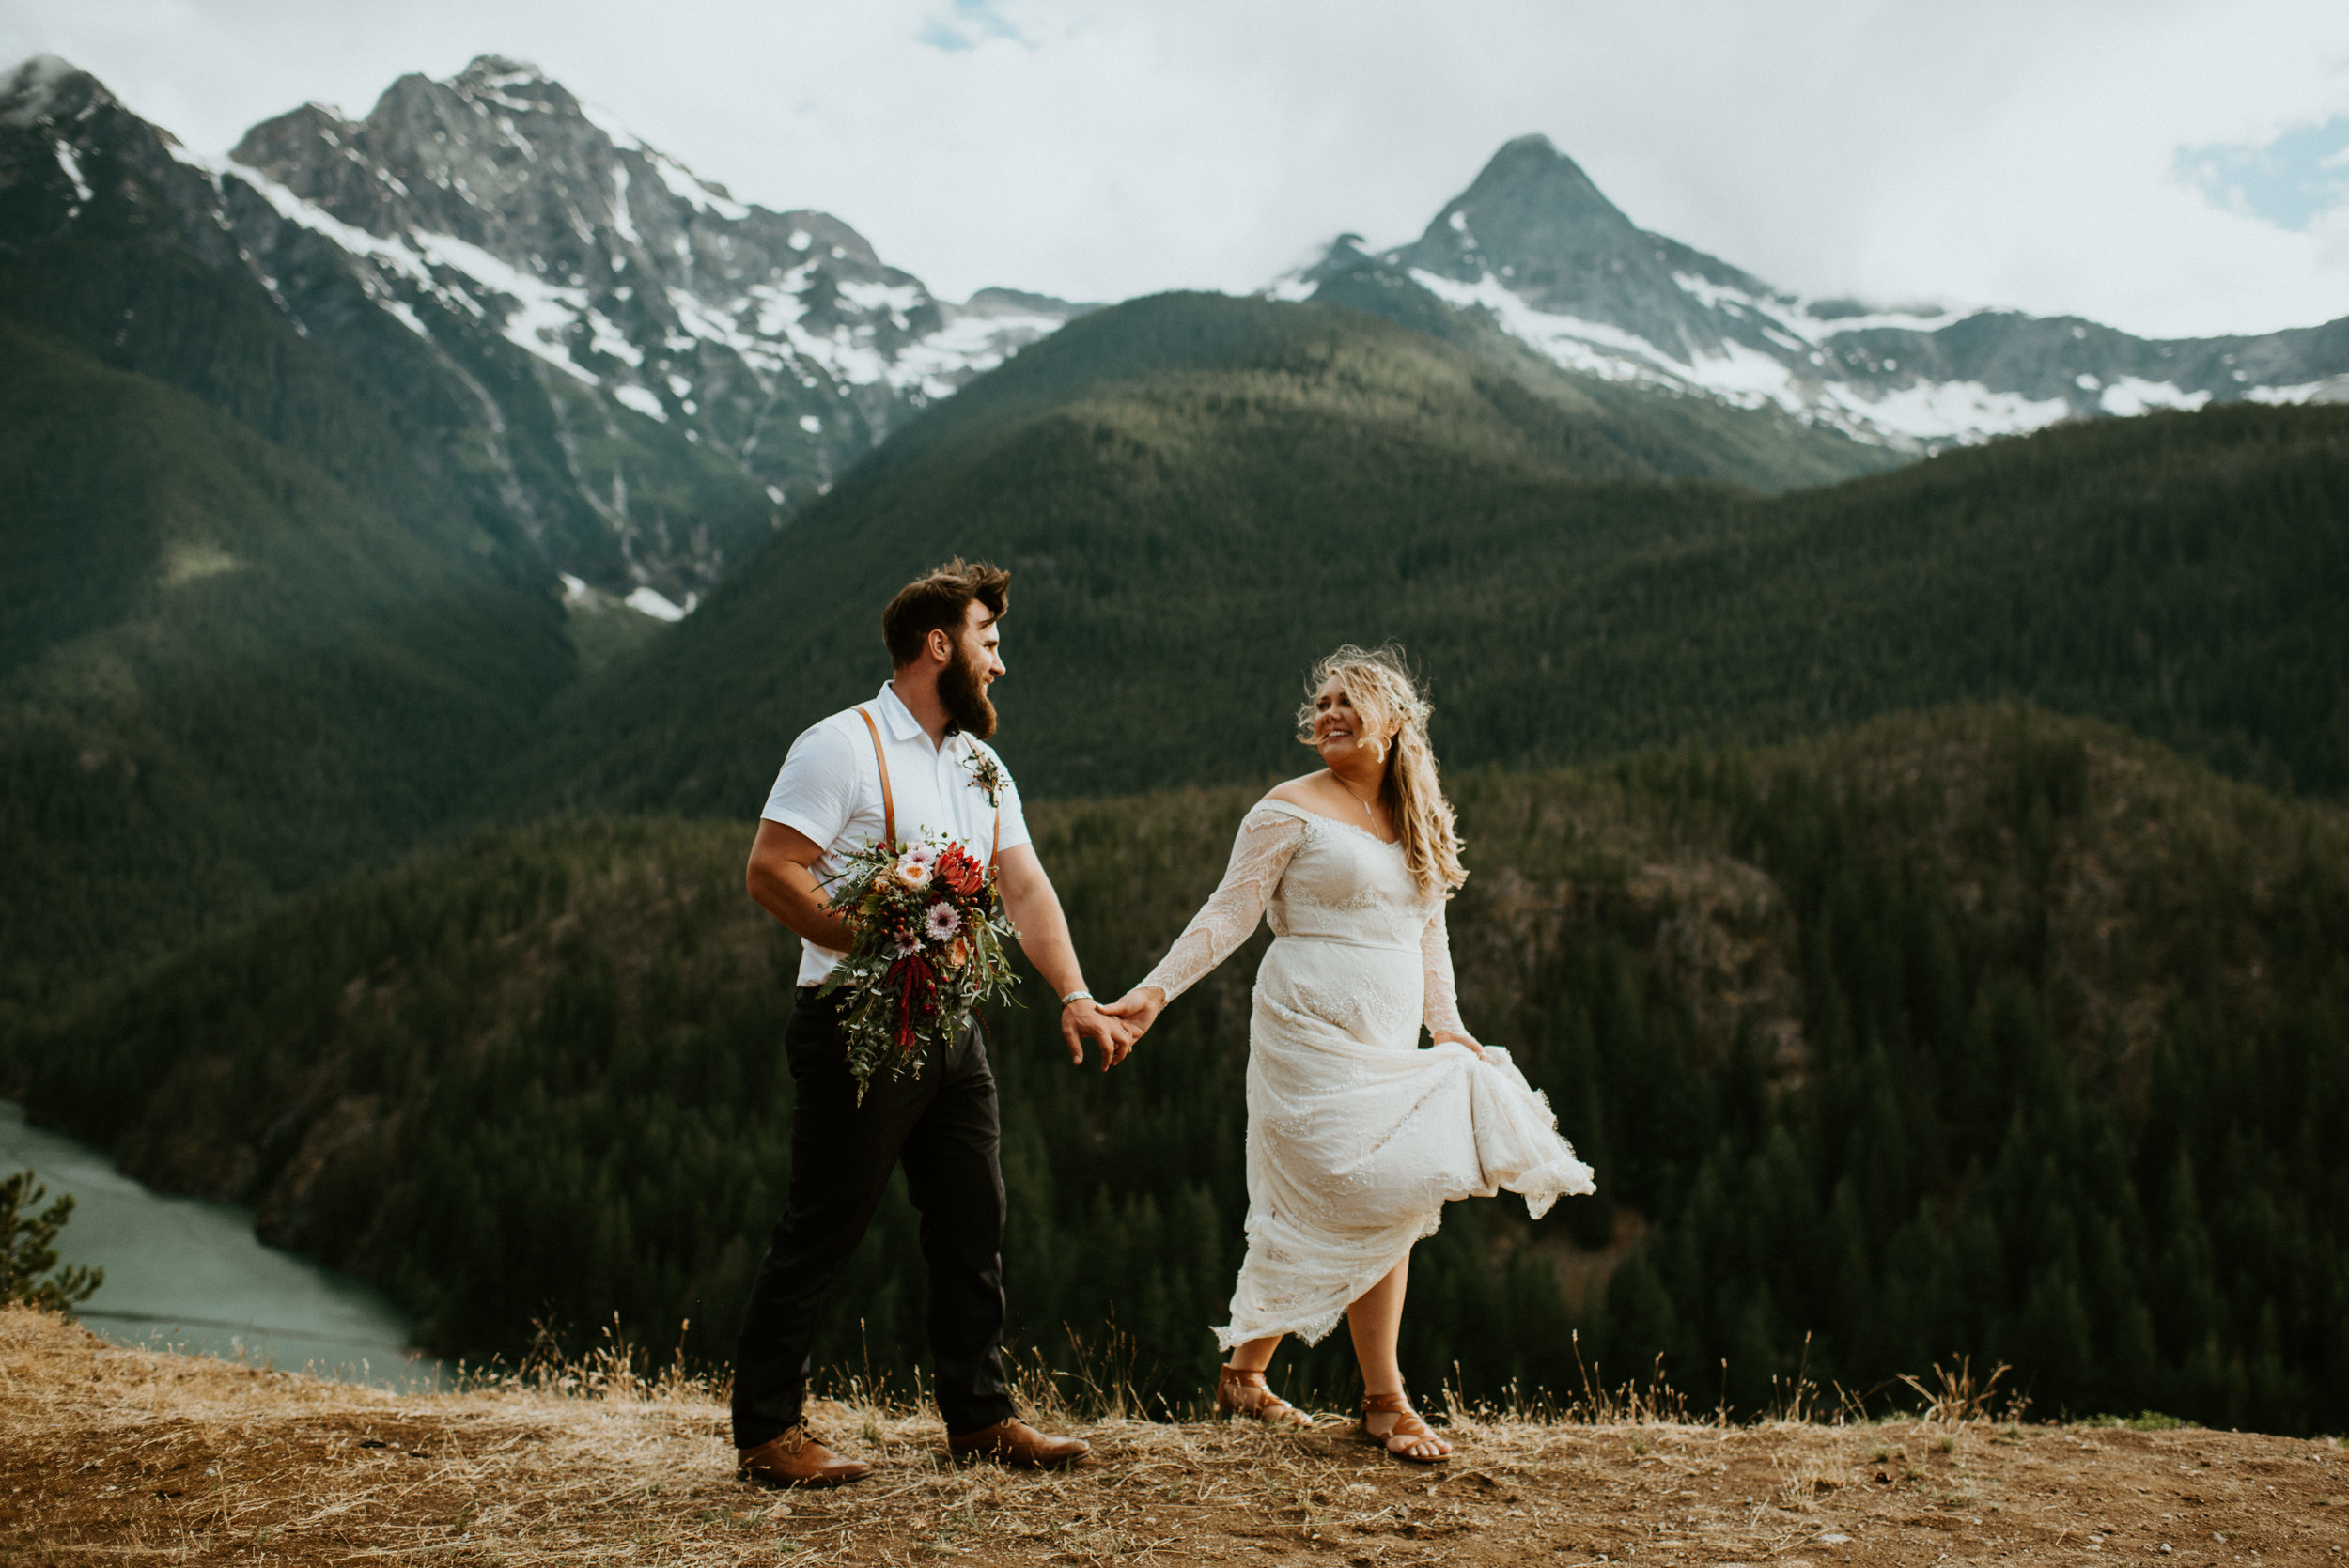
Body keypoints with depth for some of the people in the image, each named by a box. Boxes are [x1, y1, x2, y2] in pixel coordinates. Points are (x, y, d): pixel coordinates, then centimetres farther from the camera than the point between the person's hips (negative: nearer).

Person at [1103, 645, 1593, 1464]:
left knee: (1303, 1220, 7)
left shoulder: (1418, 821, 15)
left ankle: (1244, 1372, 20)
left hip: (1388, 1043, 6)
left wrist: (1446, 1024, 12)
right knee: (1377, 1205, -12)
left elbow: (1428, 932, 22)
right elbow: (1229, 913, -6)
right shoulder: (1291, 810, -3)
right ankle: (1384, 1402, -1)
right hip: (1312, 1031, -6)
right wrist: (1155, 989, -16)